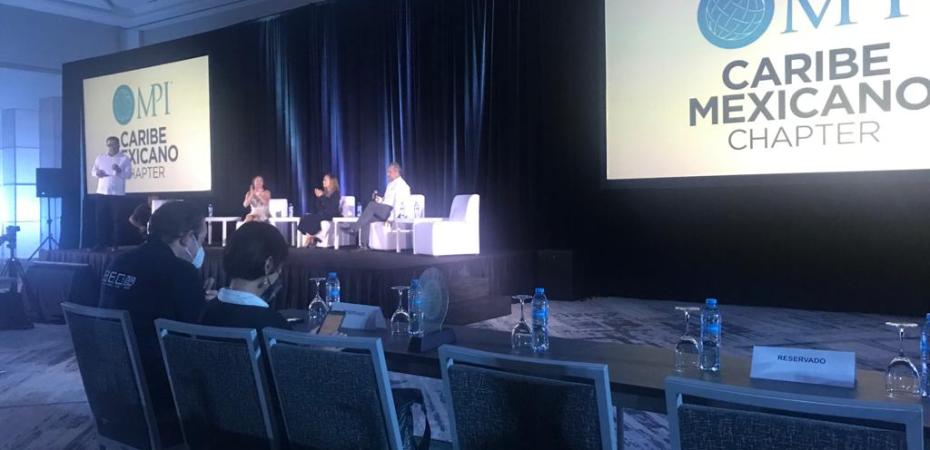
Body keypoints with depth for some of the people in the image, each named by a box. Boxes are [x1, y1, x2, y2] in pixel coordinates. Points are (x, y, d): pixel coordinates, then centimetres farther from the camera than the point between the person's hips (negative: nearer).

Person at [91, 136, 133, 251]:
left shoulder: (124, 158, -1)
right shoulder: (100, 157, 12)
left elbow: (129, 174, -7)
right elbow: (93, 171, 15)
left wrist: (119, 171, -27)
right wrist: (97, 173, -8)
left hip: (117, 193, -4)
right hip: (102, 192, 4)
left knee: (116, 219, 0)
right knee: (101, 219, 5)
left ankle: (115, 244, 5)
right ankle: (101, 243, 12)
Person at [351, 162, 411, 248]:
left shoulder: (401, 184, -5)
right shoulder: (390, 184, 24)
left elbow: (399, 202, -15)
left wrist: (391, 217, -23)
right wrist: (380, 200, 5)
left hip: (391, 211, -9)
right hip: (383, 211, 9)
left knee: (372, 204, -28)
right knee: (366, 220, -15)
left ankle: (355, 227, -29)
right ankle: (364, 245, -22)